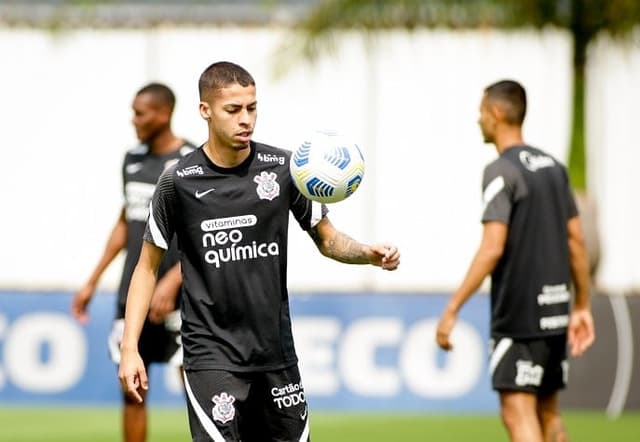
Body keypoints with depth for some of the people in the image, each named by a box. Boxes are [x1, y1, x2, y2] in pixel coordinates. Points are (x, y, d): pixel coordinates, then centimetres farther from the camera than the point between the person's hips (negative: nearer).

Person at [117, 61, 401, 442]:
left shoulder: (283, 167, -1)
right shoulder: (179, 182, -7)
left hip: (276, 350, 4)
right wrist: (130, 348, -5)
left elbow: (326, 238, 10)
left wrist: (370, 253, -11)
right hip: (212, 353, -4)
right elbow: (148, 266, 2)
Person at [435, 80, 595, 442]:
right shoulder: (553, 167, 12)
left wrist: (452, 310, -18)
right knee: (548, 411, 15)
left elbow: (492, 248, -19)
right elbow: (576, 242, 14)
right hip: (555, 312, 8)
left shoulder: (502, 171, -11)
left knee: (518, 411, -11)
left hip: (518, 316, -8)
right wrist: (583, 306, 20)